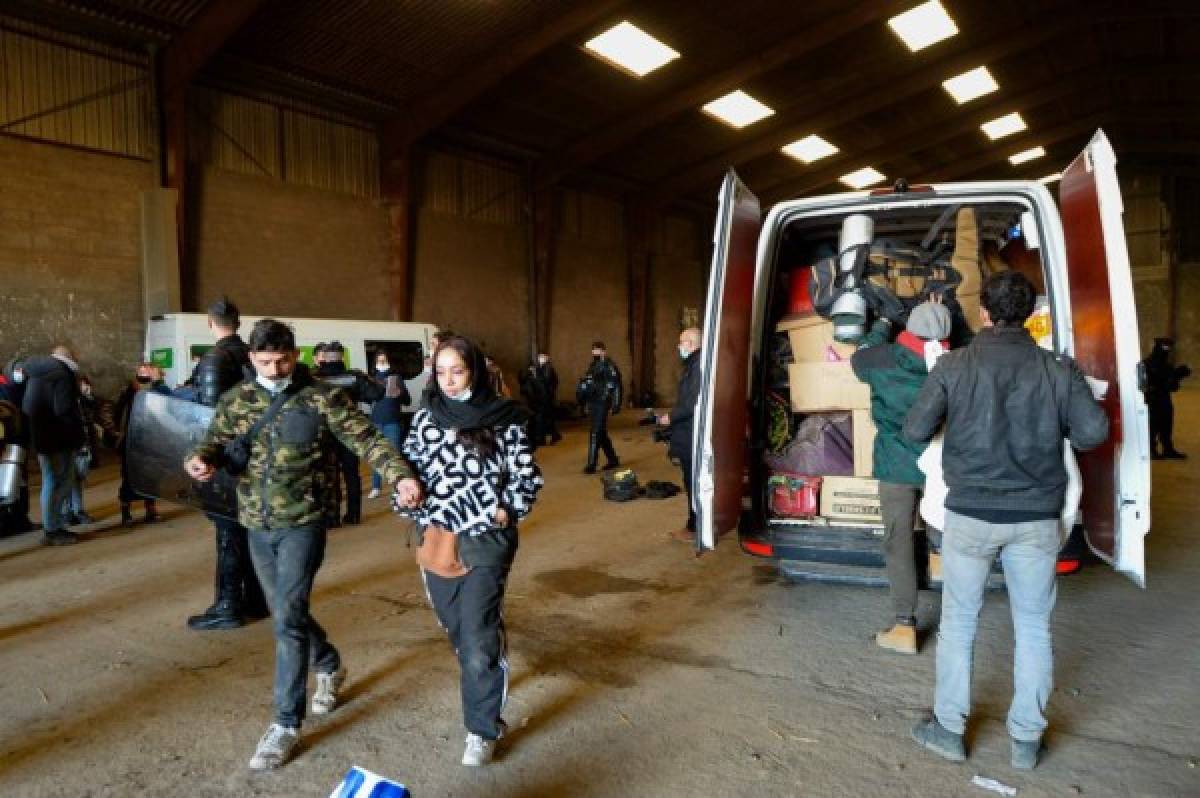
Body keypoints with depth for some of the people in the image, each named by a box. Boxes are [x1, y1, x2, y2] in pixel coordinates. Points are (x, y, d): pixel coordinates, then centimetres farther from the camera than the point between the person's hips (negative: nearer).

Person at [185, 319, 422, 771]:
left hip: (303, 523, -5)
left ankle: (286, 724, 4)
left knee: (288, 617, -9)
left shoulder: (321, 397, -9)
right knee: (285, 612, 18)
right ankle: (330, 666, 45)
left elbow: (366, 439, -11)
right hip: (257, 525, 5)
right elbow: (216, 443, 3)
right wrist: (200, 460, -22)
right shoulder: (236, 400, 4)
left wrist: (401, 476, -26)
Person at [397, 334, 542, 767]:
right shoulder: (426, 417, 3)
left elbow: (526, 476, 0)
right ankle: (487, 677, 46)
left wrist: (506, 512, -13)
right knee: (455, 626, 19)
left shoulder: (503, 418, -6)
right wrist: (423, 521, -5)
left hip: (486, 541, -4)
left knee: (478, 636, -5)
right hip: (437, 539, 4)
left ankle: (483, 729, 12)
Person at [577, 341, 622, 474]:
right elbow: (585, 384, 22)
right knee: (601, 433, 14)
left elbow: (615, 386, -13)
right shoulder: (593, 365, 16)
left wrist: (615, 404, -17)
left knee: (596, 434, -9)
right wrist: (585, 403, 20)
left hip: (602, 404, -8)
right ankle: (613, 459, 26)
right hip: (593, 403, 8)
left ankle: (592, 464, -5)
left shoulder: (608, 365, -9)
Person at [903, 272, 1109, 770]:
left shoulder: (954, 365, -7)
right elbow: (1093, 432, -5)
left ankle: (949, 729, 23)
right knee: (1033, 627, 15)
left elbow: (915, 431, -7)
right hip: (1036, 517, 2)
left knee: (958, 623, 12)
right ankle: (1026, 739, 25)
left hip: (971, 514, -1)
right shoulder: (1058, 368, -2)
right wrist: (1050, 426, 13)